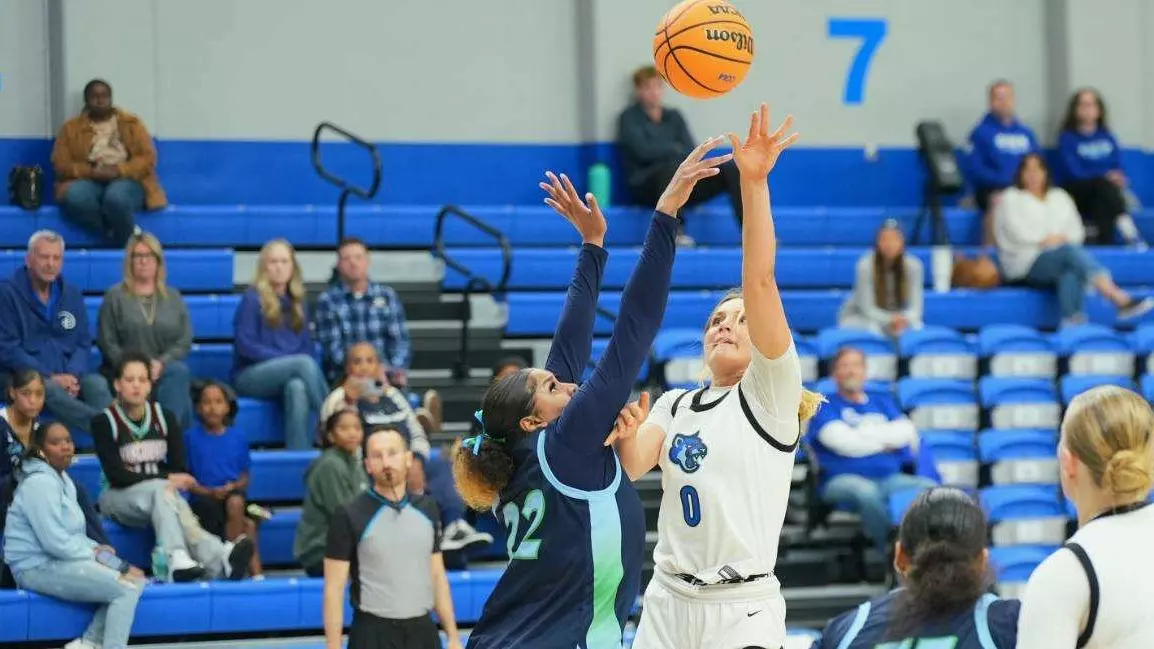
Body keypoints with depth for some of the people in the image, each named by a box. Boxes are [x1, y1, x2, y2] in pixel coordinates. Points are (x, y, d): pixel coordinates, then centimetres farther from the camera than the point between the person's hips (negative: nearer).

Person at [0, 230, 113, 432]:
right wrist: (50, 377, -17)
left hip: (68, 376, 4)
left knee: (97, 384, -28)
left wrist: (72, 375, -11)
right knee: (50, 390, -37)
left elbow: (83, 343, 11)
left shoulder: (72, 294, 13)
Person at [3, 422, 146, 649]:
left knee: (135, 577, 2)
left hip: (59, 560, 10)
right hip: (39, 567, -10)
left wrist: (95, 548, 0)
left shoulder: (61, 477, 16)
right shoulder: (40, 483, -17)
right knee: (127, 587, -19)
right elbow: (56, 543, -23)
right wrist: (96, 554, -12)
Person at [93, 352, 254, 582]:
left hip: (160, 493, 3)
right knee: (160, 490, -34)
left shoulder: (164, 417, 5)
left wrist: (171, 483, -18)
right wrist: (166, 479, -18)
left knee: (165, 493, -34)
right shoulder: (104, 422, -7)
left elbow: (178, 468, 4)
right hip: (119, 498, -3)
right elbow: (115, 474, -13)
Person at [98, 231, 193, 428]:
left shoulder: (173, 297, 19)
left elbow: (184, 341, 8)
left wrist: (161, 363, -11)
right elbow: (107, 342, 3)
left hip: (166, 369, 2)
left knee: (179, 371, -33)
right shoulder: (115, 297, 12)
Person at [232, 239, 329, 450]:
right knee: (304, 363, -31)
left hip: (286, 376, 4)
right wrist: (285, 359, -15)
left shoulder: (296, 303, 17)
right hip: (249, 375, -4)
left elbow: (306, 347, 15)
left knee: (297, 387, -35)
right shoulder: (253, 299, -1)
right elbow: (246, 346, -8)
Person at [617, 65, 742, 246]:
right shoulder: (629, 118, 8)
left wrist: (663, 150, -10)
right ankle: (673, 233, -48)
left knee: (731, 169, -17)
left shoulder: (674, 116, 21)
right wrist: (676, 149, -1)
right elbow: (643, 151, -9)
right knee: (673, 166, -39)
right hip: (647, 187, -5)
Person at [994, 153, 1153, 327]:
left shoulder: (1059, 197, 23)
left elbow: (1076, 231, 14)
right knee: (1070, 251, -33)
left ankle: (1071, 319, -56)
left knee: (1071, 269, -36)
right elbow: (1016, 231, -5)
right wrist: (1044, 240, -14)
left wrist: (1063, 239, -8)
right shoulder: (1011, 198, 12)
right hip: (1027, 264, -4)